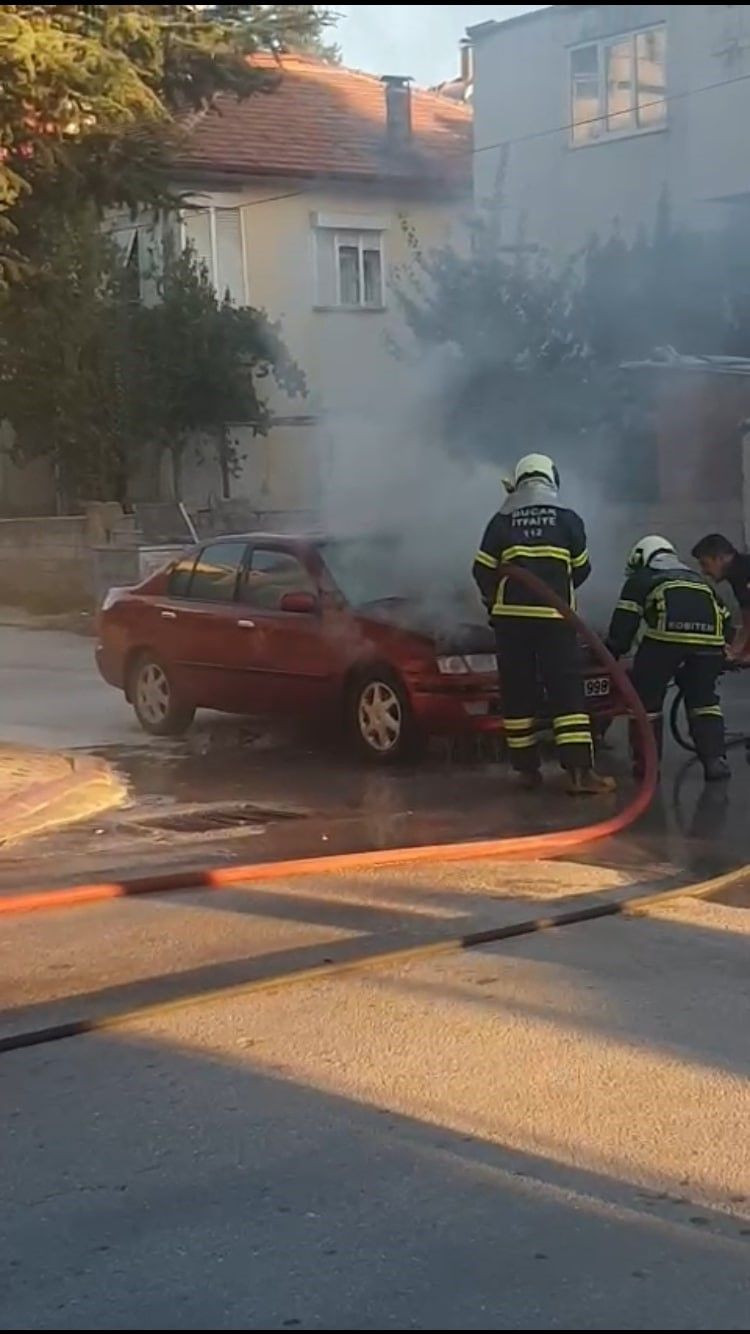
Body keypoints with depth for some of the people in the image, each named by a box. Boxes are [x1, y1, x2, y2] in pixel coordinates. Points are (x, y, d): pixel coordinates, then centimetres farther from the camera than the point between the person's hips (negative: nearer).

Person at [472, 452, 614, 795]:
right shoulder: (568, 519, 3)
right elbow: (581, 570, 9)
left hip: (511, 614, 1)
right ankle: (579, 770, -11)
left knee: (518, 692, 8)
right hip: (555, 616, -1)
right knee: (567, 692, -2)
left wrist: (493, 601, 21)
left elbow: (482, 570, 3)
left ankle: (527, 768, 10)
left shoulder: (502, 520, 4)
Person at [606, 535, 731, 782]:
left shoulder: (640, 580, 27)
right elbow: (724, 617, 35)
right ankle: (715, 760, 9)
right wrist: (724, 653, 43)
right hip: (711, 635, 4)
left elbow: (624, 623, 17)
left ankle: (646, 764, 13)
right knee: (703, 697, 21)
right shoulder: (697, 579, 41)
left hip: (668, 632, -4)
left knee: (646, 695, 12)